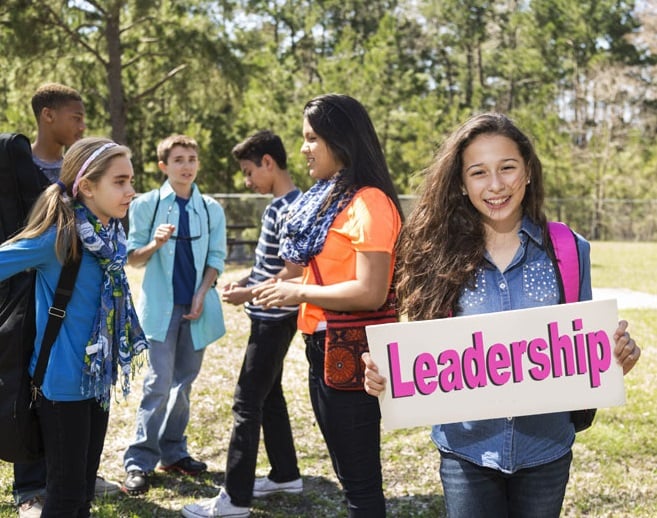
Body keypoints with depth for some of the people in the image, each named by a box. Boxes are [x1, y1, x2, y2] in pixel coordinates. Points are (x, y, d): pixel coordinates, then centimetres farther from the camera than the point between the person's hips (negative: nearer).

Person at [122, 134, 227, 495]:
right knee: (159, 384, -10)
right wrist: (155, 243, -19)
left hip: (196, 305, 3)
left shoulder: (211, 209, 6)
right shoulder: (146, 204, -1)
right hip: (161, 305, -3)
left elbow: (216, 258, 8)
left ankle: (173, 451, 21)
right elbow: (133, 258, 1)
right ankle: (139, 462, -5)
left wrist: (201, 296, -5)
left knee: (184, 381, 9)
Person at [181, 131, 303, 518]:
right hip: (270, 317, 10)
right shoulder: (279, 206, 11)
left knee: (247, 402, -7)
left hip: (276, 319, -10)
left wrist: (248, 294, -15)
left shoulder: (290, 209, -19)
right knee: (269, 395, 18)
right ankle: (286, 474, 29)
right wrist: (246, 281, 7)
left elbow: (293, 274, -23)